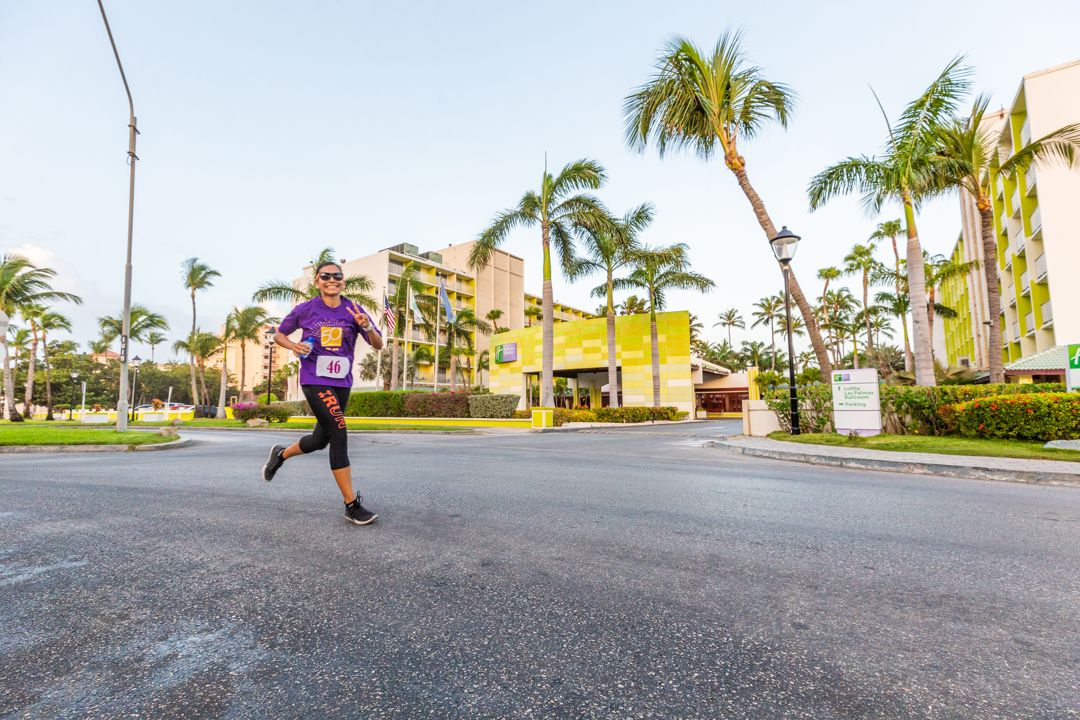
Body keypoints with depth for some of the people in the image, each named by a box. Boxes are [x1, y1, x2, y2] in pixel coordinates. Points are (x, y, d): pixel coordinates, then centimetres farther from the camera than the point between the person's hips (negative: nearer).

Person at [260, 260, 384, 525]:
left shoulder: (354, 310, 2)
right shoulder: (305, 310, -1)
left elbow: (378, 345, -1)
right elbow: (279, 334, 14)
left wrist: (367, 326, -21)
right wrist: (293, 346, -8)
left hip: (342, 383, 4)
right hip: (315, 380, -4)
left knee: (321, 439, 16)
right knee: (339, 433, -18)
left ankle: (281, 454, 49)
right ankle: (352, 505, -10)